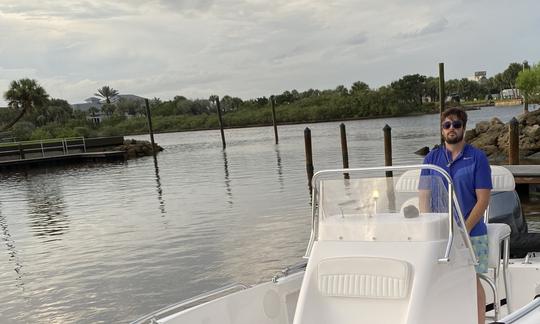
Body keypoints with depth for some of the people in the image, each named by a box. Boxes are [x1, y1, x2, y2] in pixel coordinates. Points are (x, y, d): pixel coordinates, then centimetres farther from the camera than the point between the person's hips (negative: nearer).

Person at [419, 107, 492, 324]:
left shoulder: (477, 158, -2)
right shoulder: (432, 158, 7)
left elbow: (483, 200, -7)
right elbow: (424, 196, 5)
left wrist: (464, 230, -14)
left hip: (472, 234, -3)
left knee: (472, 282, 1)